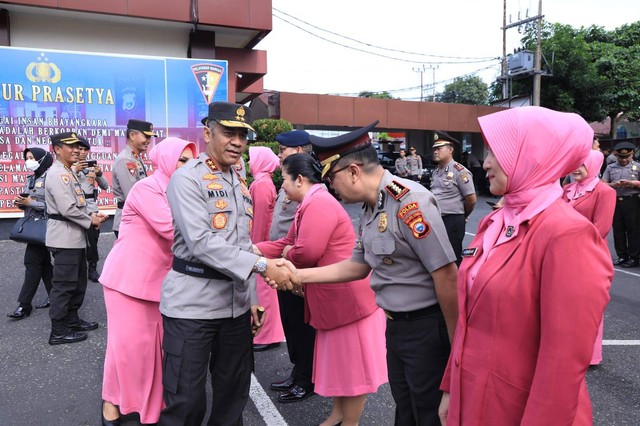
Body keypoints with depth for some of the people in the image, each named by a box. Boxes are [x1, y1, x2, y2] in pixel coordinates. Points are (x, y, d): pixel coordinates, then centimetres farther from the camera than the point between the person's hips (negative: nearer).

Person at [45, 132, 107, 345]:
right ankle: (58, 331, 6)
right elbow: (68, 209, -25)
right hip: (65, 238, -10)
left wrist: (92, 215, 3)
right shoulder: (57, 174, -17)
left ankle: (72, 319, 31)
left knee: (78, 282, 19)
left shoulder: (69, 172, 16)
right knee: (63, 285, -3)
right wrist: (90, 221, -12)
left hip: (75, 237, 10)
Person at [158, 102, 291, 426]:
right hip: (192, 305, -6)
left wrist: (251, 298, 14)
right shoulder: (187, 178, -9)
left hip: (236, 304, 7)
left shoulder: (241, 184, 14)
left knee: (234, 393, 17)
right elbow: (201, 243, -21)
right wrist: (263, 266, -24)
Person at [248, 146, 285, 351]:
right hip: (264, 243, 10)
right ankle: (270, 333, 27)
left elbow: (259, 220, -19)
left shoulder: (260, 185, -17)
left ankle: (264, 336, 7)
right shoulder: (265, 182, 13)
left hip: (260, 243, -10)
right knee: (264, 288, 16)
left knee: (260, 289, -2)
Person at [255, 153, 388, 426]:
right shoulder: (311, 204, 14)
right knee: (339, 362, 22)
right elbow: (288, 243, 14)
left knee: (351, 366, 5)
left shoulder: (319, 204, -21)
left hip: (349, 297, -11)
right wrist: (252, 249, 5)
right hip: (335, 298, 11)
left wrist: (287, 253, -6)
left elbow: (307, 252, -28)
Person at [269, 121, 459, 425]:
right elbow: (358, 265, 14)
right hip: (395, 325, 8)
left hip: (426, 328, -8)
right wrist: (300, 275, 8)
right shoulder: (370, 210, 7)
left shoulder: (409, 201, -22)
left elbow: (446, 275, -23)